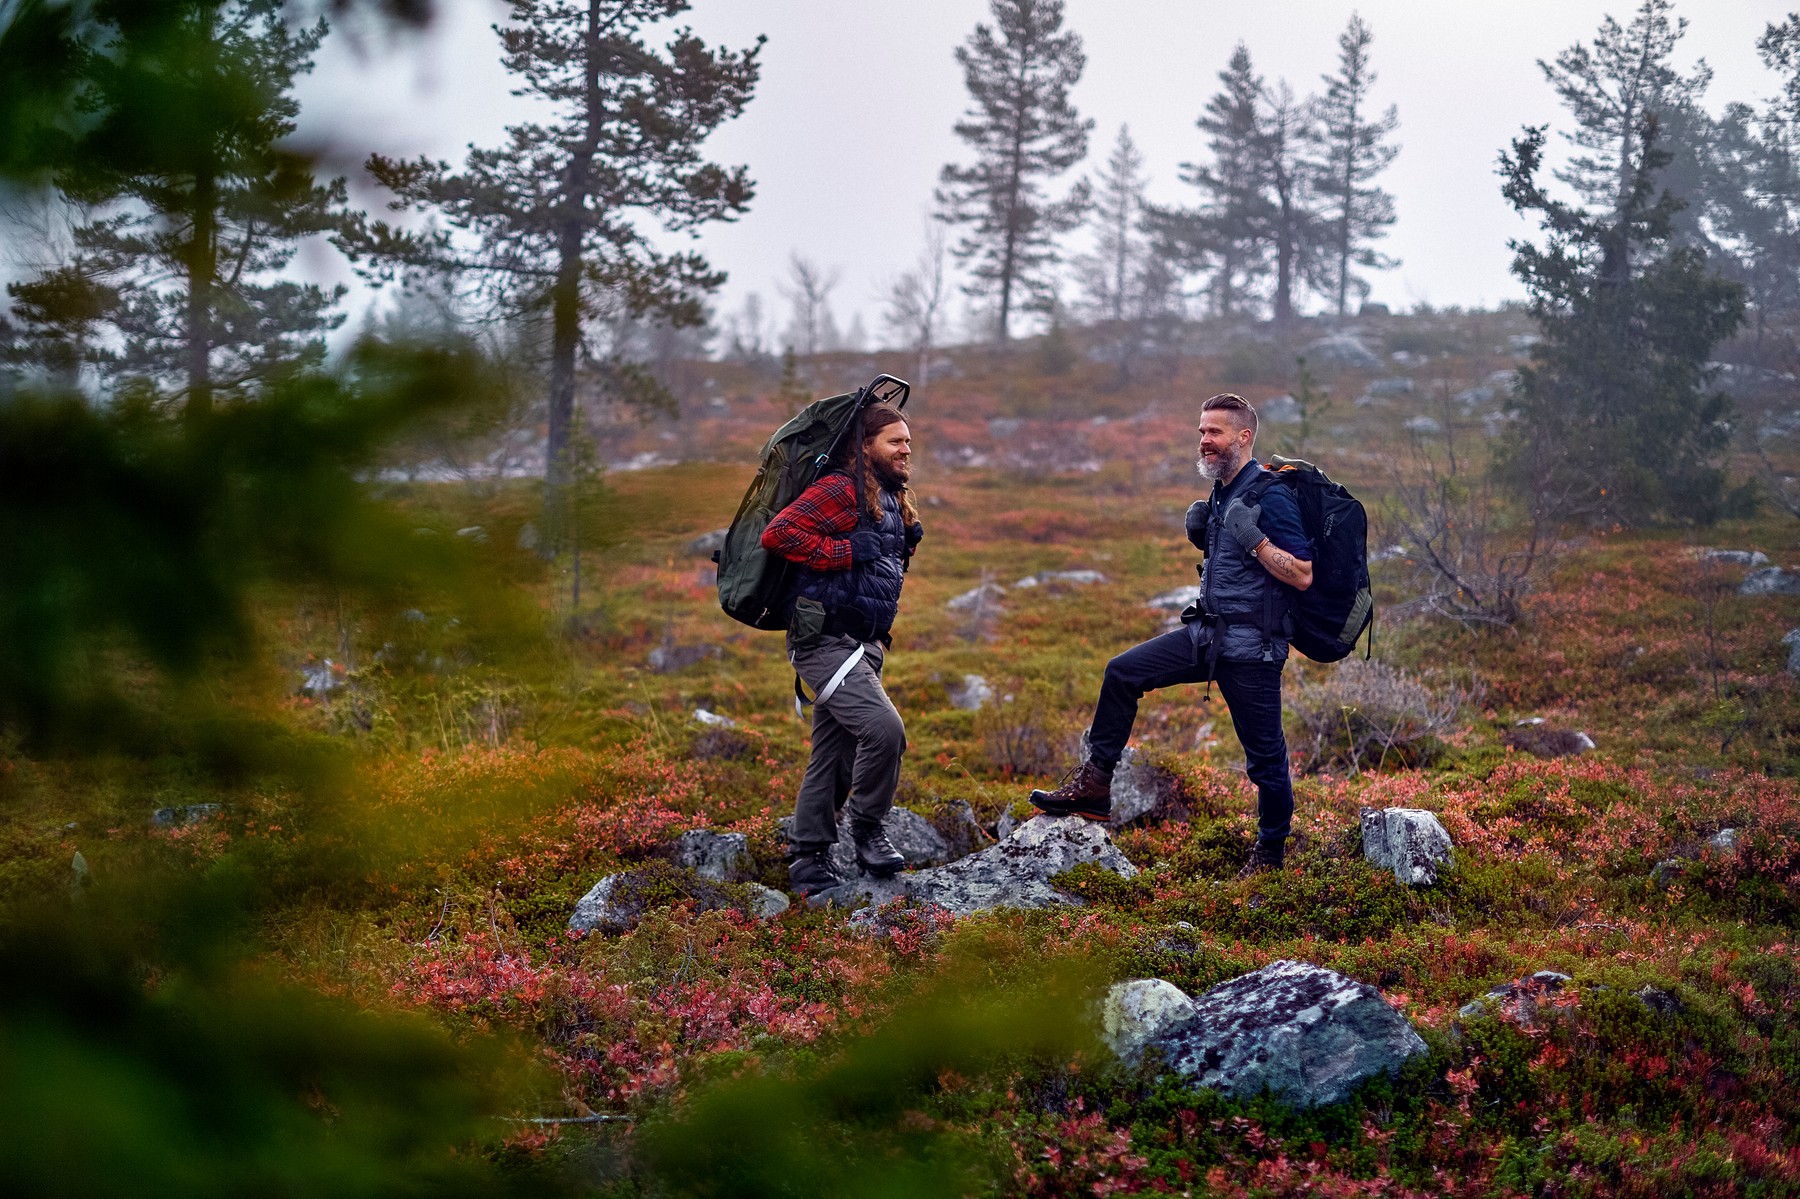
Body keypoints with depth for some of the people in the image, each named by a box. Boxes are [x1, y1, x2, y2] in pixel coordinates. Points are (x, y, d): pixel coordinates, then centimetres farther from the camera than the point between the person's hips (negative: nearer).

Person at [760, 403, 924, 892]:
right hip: (826, 641, -9)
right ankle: (867, 830, -4)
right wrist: (845, 552, -21)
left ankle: (807, 857, 18)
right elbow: (777, 534, -22)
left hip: (864, 645, 9)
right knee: (884, 728, -22)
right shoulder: (840, 490, -12)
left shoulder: (894, 503, 18)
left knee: (834, 754, 10)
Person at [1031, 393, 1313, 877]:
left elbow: (1303, 576, -19)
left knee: (1265, 754, 2)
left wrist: (1255, 539, -26)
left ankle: (1270, 853, 18)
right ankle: (1095, 784, 3)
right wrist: (1203, 536, 8)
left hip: (1252, 646, -8)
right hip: (1207, 634, 9)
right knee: (1123, 672, -1)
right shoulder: (1221, 493, 12)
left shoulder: (1270, 496, -15)